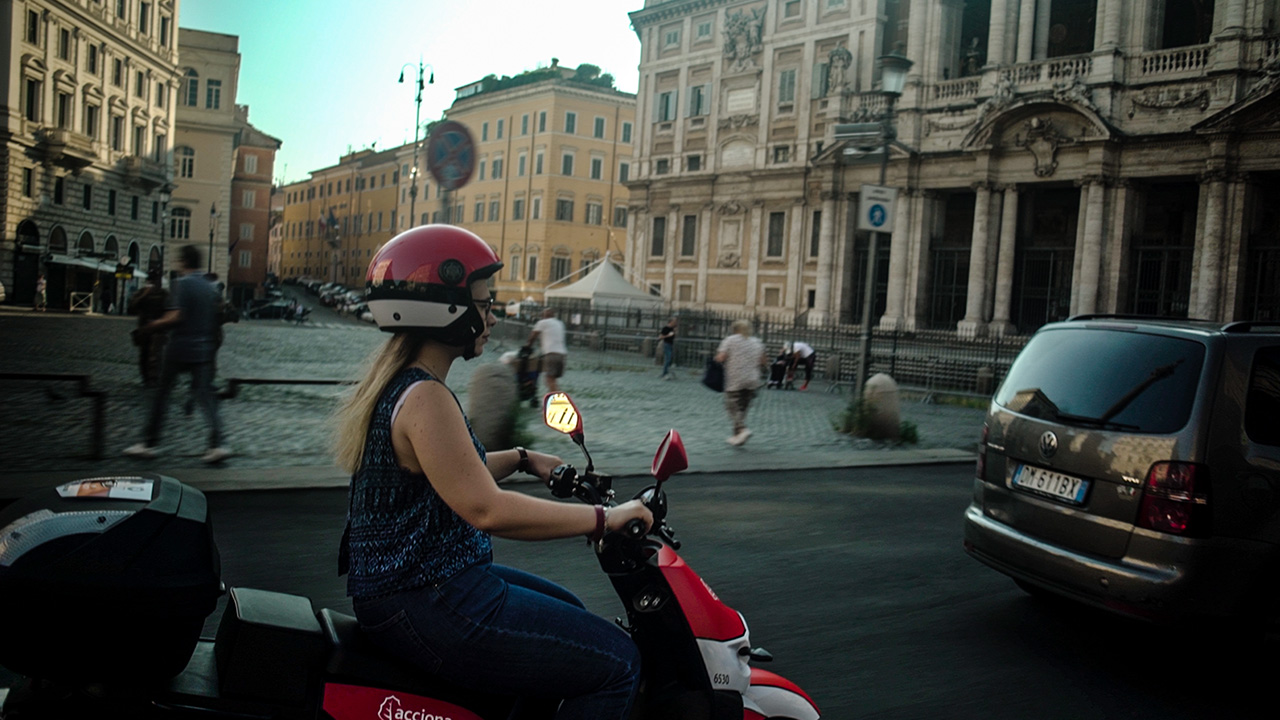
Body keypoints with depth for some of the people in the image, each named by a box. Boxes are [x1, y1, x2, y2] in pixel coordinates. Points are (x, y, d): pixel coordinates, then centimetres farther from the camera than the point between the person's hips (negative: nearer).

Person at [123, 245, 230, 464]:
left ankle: (148, 444, 16)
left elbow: (176, 317, -18)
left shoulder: (183, 283, -9)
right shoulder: (210, 287, 10)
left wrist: (154, 325, -4)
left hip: (179, 347, -5)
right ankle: (216, 444, -12)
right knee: (206, 395, 2)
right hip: (203, 349, 5)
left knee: (161, 394, 8)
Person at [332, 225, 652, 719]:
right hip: (426, 607, -11)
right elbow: (486, 509, -27)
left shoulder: (395, 381, 11)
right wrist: (604, 518, -22)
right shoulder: (423, 397, -21)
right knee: (617, 663, -11)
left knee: (568, 613, 28)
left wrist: (522, 459, 16)